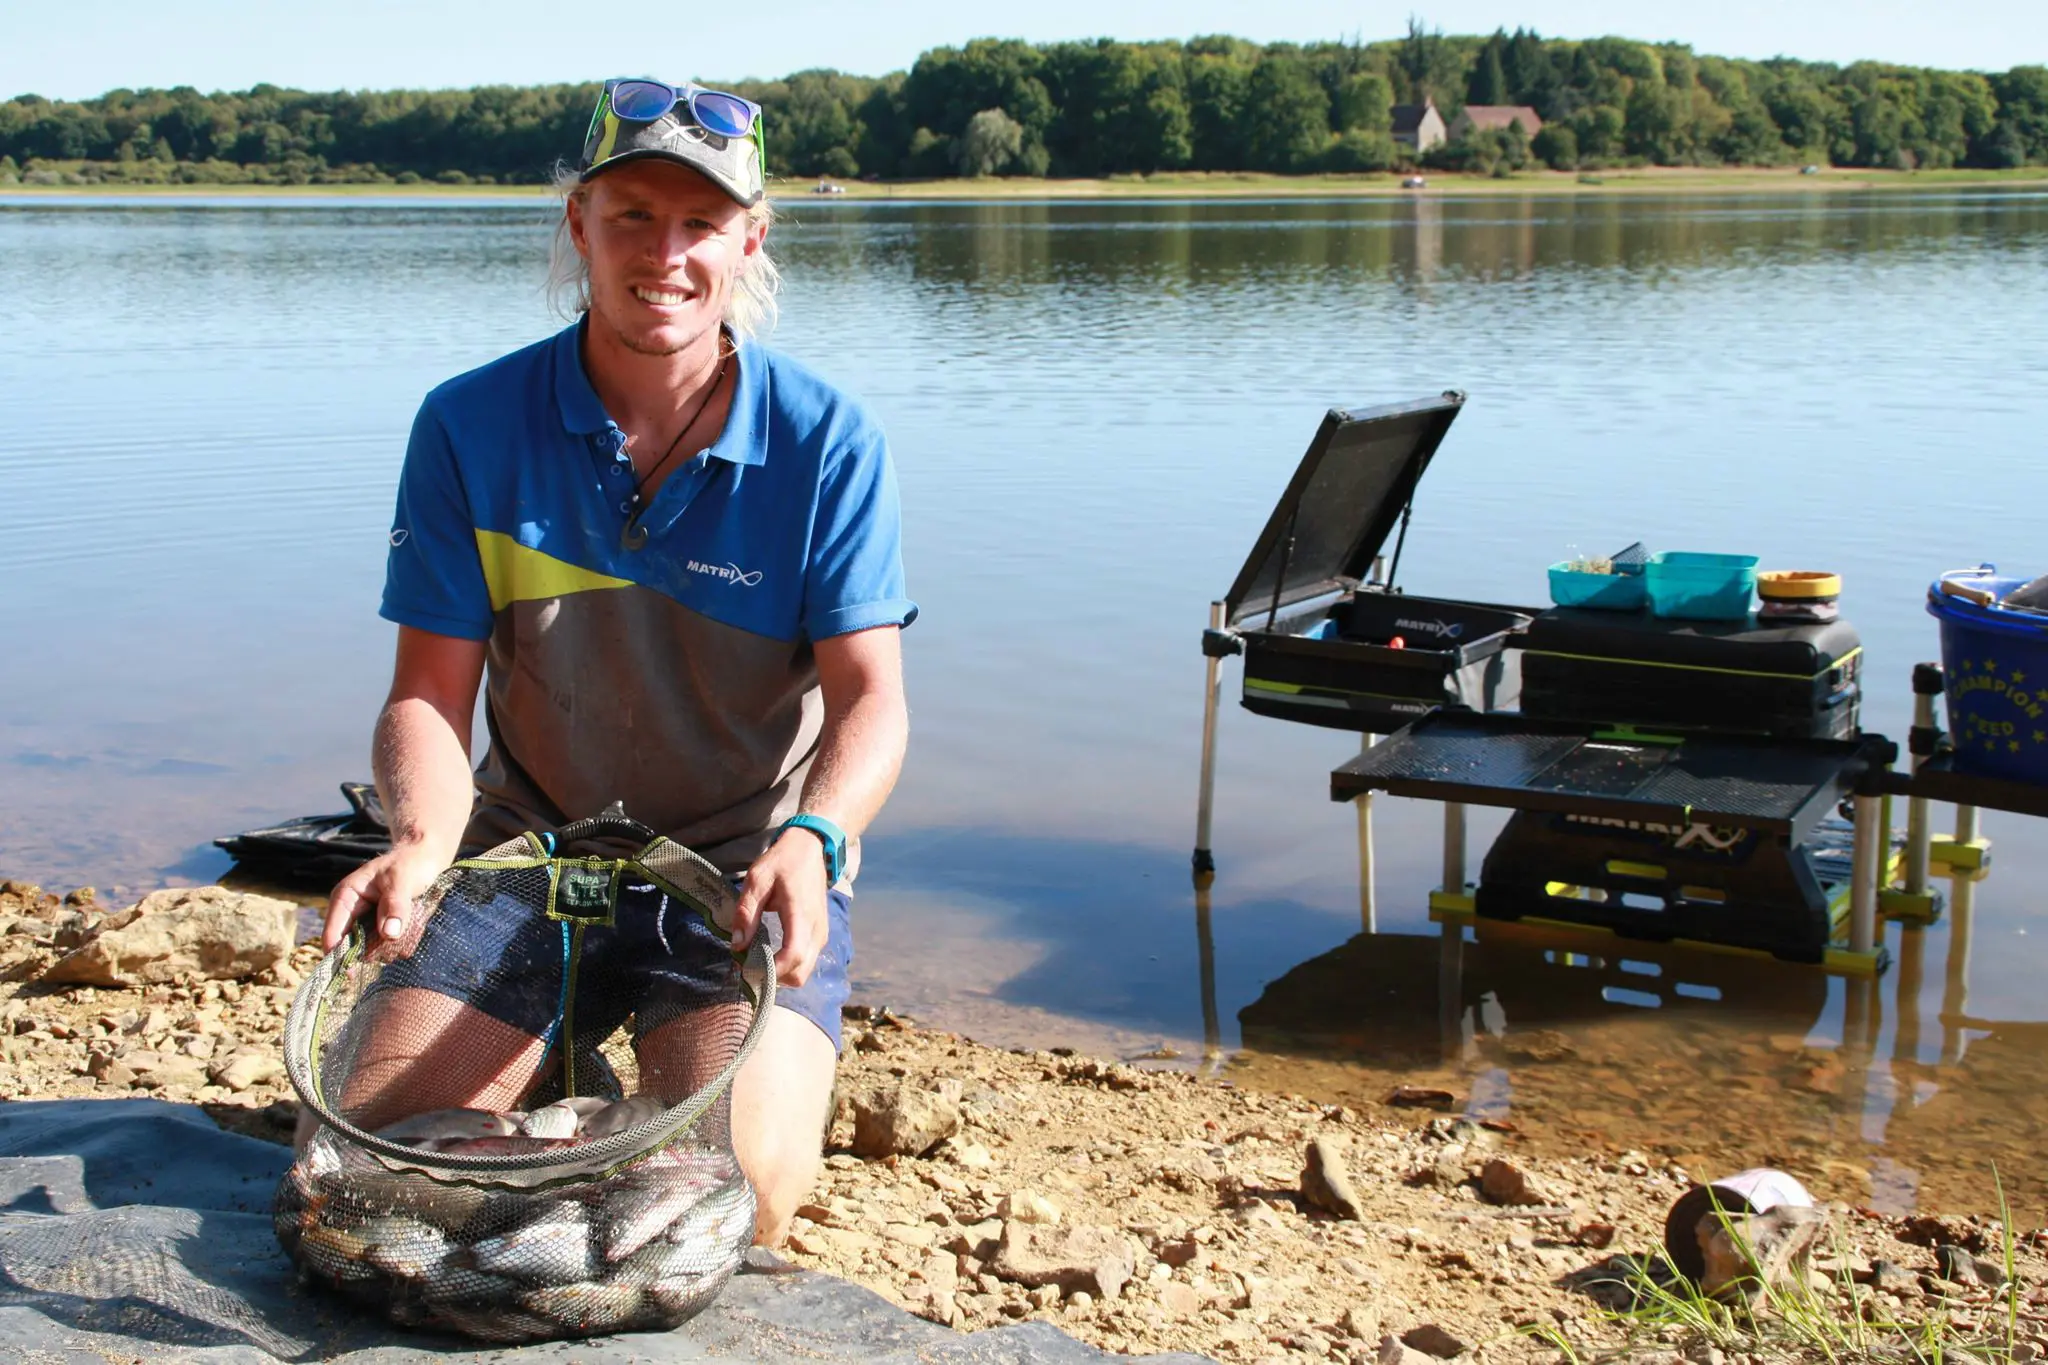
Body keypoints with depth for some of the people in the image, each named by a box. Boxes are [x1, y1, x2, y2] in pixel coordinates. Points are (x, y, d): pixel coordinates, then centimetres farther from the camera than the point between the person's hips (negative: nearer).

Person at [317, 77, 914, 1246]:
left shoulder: (828, 443, -9)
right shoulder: (471, 428, -6)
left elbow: (870, 693, -14)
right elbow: (431, 693, -7)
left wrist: (811, 840, -36)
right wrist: (421, 842, -29)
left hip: (750, 857, -2)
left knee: (742, 1188, -21)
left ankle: (784, 1064, 15)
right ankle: (559, 1075, 21)